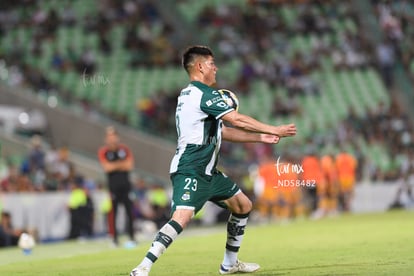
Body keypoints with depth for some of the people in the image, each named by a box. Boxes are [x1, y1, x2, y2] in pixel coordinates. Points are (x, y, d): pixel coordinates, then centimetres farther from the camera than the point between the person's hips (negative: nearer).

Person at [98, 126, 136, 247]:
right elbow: (107, 167, -13)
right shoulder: (103, 152, 0)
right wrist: (121, 164, -8)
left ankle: (131, 237, 5)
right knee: (112, 211, -5)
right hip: (112, 186, -2)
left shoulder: (125, 149, 5)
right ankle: (115, 238, 1)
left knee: (130, 210, -1)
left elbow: (129, 165, -6)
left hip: (125, 185, 2)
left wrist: (114, 165, -9)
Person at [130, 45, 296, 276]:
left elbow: (223, 131, 23)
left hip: (207, 172, 11)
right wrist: (274, 130, -5)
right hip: (190, 171, -11)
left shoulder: (189, 94, 19)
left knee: (244, 205, 18)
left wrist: (260, 137, 19)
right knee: (182, 216, -28)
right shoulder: (204, 93, -12)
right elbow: (238, 120, -14)